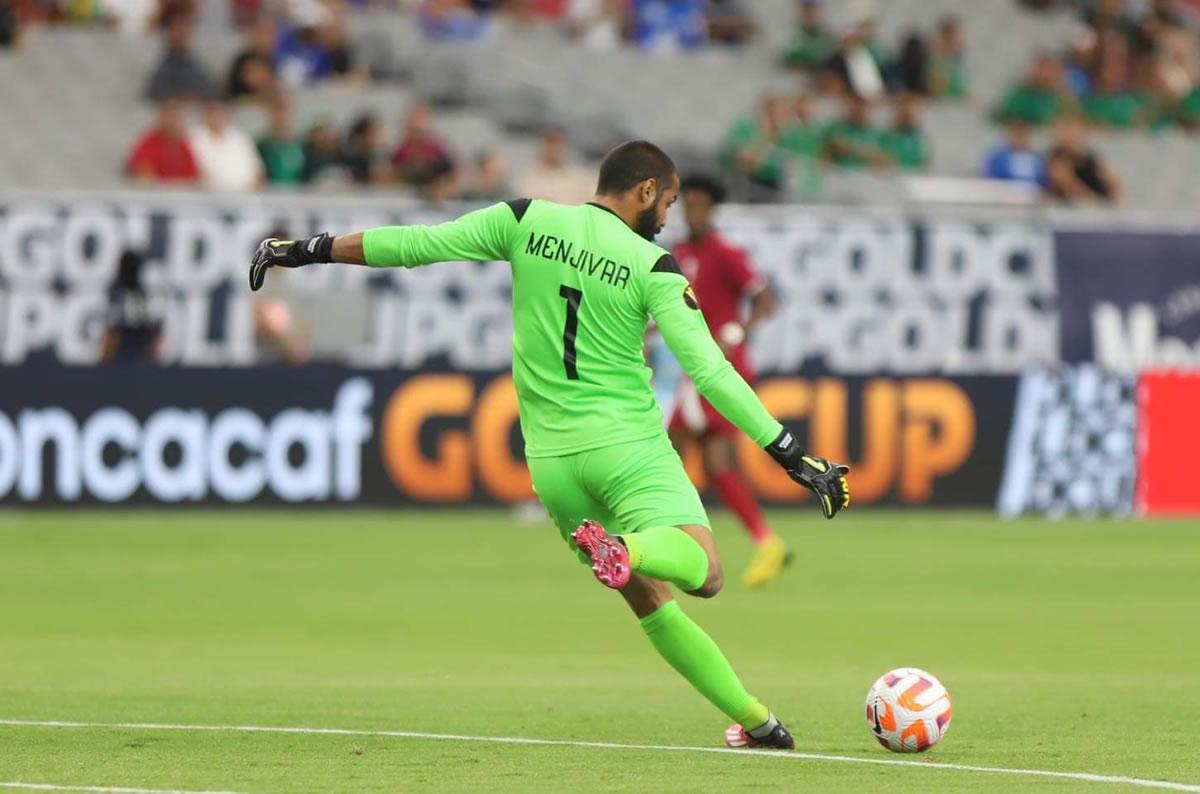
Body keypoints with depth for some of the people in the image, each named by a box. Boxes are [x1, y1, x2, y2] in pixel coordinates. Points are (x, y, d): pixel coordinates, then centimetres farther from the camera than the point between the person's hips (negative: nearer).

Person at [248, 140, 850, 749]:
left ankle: (753, 718, 10)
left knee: (650, 598, 14)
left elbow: (415, 244, 3)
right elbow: (710, 371, -10)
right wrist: (793, 457, -8)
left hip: (551, 456, 5)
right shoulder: (651, 266, -4)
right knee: (702, 571, -17)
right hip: (629, 444, -5)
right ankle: (625, 550, -48)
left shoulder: (527, 221, 4)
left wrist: (306, 252, 14)